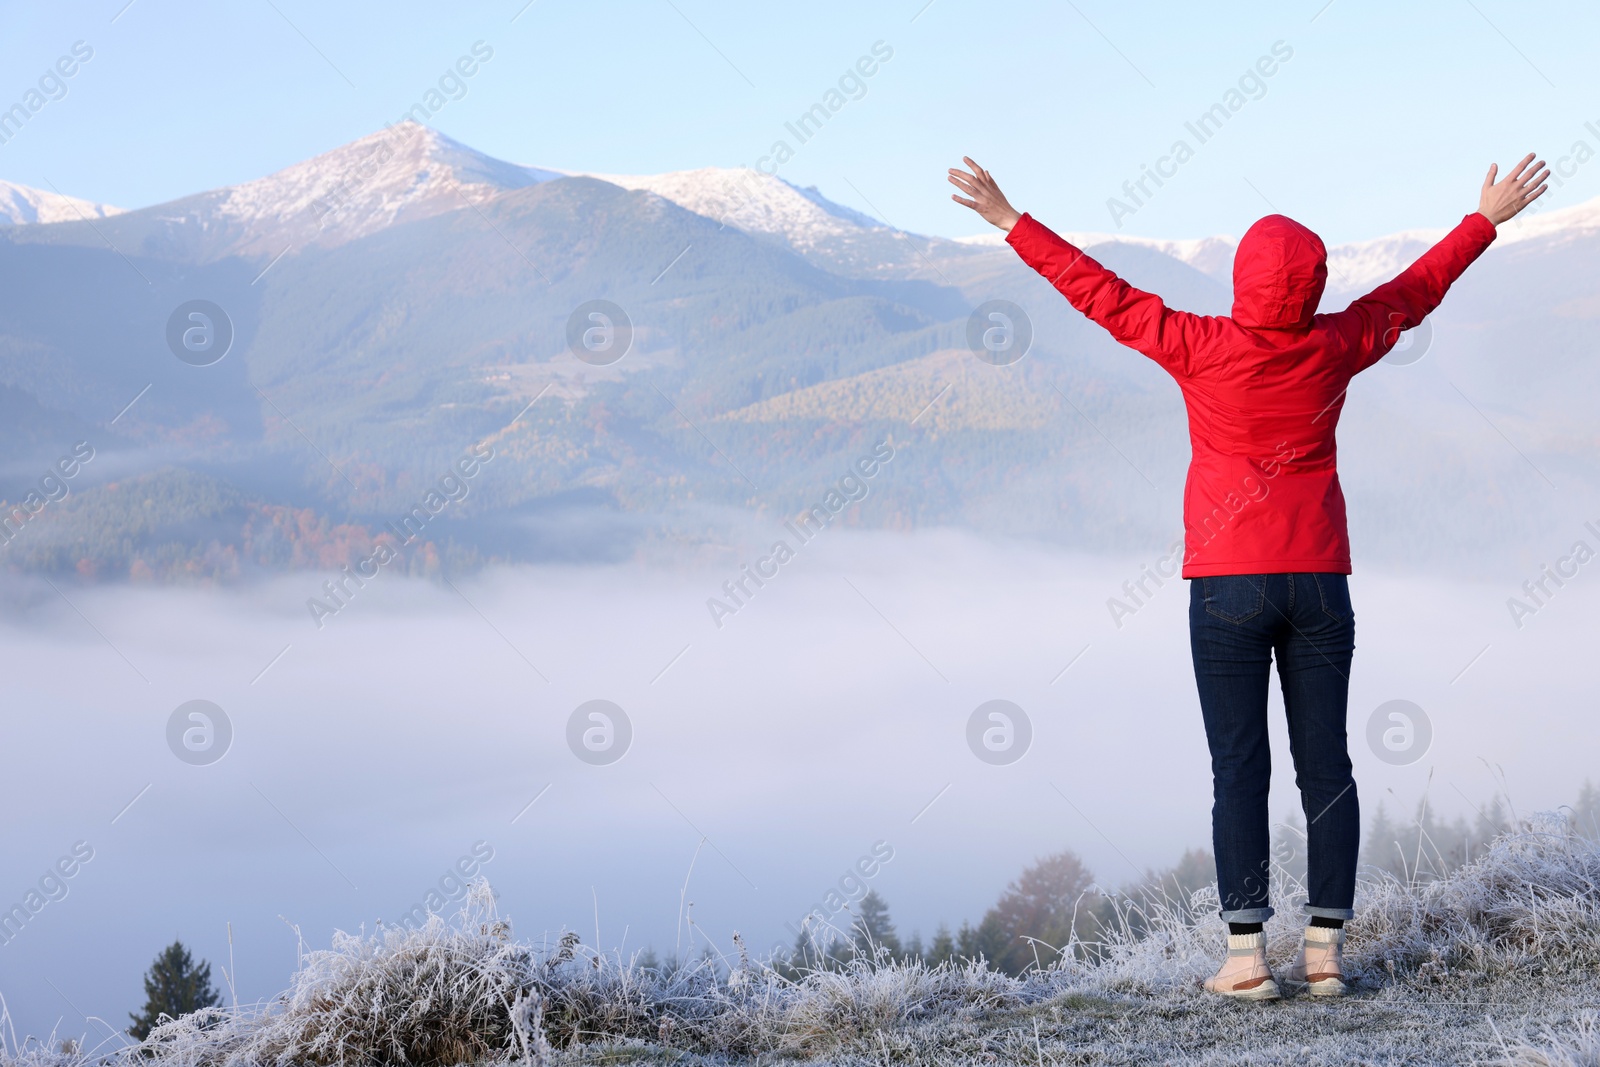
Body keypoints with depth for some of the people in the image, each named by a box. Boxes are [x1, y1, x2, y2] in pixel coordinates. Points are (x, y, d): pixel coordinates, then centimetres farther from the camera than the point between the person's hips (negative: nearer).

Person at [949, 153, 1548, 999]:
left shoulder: (1202, 348, -9)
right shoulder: (1334, 348, 0)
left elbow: (1101, 294, -3)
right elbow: (1413, 291, 15)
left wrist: (1013, 224, 6)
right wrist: (1487, 218, 30)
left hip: (1229, 582, -3)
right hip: (1320, 580, 3)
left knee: (1238, 765, -1)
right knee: (1325, 762, 6)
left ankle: (1246, 955, -2)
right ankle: (1324, 950, 8)